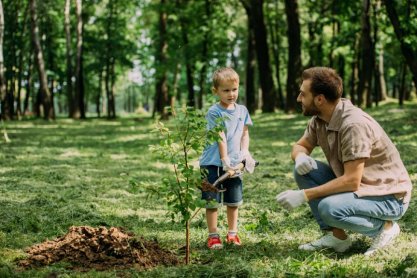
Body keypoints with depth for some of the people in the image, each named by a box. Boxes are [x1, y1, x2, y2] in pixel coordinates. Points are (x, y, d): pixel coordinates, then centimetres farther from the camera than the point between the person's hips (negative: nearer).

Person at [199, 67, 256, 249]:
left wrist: (245, 151, -6)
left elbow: (245, 133, 11)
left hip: (234, 163, 5)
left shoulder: (242, 111, 7)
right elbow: (220, 137, -17)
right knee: (212, 202, 0)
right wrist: (225, 159, -22)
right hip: (214, 164, -5)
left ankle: (232, 233, 25)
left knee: (234, 201, 13)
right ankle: (213, 236, 8)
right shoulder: (214, 112, -11)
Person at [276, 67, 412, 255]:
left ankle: (384, 227, -5)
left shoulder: (354, 124, -28)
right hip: (356, 185, 8)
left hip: (390, 197, -8)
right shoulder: (319, 119, -2)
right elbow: (300, 146, 13)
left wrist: (304, 195, -27)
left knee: (330, 208, -32)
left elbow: (352, 181, -30)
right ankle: (336, 235, 0)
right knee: (303, 170, -5)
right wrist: (301, 157, -14)